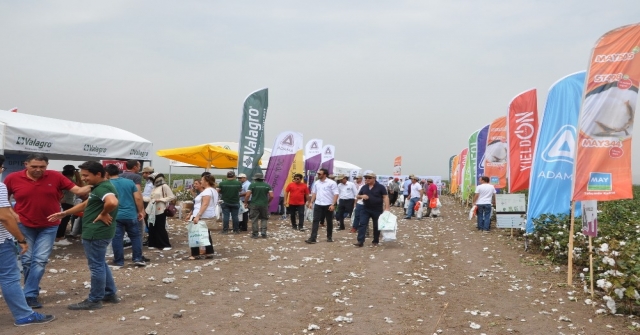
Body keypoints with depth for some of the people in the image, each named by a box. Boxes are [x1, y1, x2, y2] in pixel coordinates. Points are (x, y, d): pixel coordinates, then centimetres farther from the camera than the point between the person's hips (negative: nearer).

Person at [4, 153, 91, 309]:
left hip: (49, 227, 0)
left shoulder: (55, 177, -11)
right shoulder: (13, 178, -9)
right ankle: (33, 289, 29)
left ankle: (29, 295, 6)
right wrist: (12, 213, -6)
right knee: (26, 259, 10)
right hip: (24, 226, 1)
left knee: (40, 260, -1)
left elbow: (78, 190, -11)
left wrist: (92, 186, -29)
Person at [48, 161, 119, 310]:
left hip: (96, 233, -11)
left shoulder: (103, 188, -19)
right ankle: (110, 294, 28)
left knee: (96, 266, 0)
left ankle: (94, 300, 10)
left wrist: (103, 214, -24)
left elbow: (112, 202, -41)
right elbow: (86, 204, 27)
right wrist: (64, 213, 23)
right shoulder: (99, 187, 16)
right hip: (96, 232, 11)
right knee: (100, 264, 20)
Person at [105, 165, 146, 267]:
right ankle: (138, 259, 9)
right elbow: (138, 198, -2)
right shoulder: (129, 182, 2)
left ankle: (119, 261, 11)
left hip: (115, 216, -1)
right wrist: (140, 211, 6)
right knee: (136, 237, 12)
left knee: (117, 238, 6)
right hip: (131, 215, 2)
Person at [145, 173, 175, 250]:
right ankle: (154, 244, 17)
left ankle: (166, 245, 5)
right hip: (153, 210, 7)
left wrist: (161, 199, -15)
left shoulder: (164, 186, -9)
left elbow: (172, 197, -13)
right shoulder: (155, 187, 12)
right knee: (152, 227, 8)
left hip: (160, 210, -7)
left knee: (161, 228, -3)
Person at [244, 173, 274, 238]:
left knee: (254, 220, 5)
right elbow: (271, 196, -3)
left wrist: (245, 202, 4)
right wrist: (268, 202, 13)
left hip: (254, 205, -2)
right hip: (264, 205, 2)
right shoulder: (267, 185, 2)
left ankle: (255, 234, 6)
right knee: (264, 219, 13)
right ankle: (263, 233, 4)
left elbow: (248, 195, -10)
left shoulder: (252, 185, -3)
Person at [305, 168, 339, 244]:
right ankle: (312, 238, -7)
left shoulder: (331, 183, -10)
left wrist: (333, 204, -18)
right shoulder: (316, 183, 8)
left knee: (329, 221, 8)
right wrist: (311, 202, 7)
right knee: (315, 221, -4)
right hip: (318, 204, 4)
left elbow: (336, 194, -11)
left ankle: (329, 237, 23)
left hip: (328, 205, -4)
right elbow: (314, 193, 16)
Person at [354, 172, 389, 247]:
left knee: (376, 226, 7)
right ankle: (360, 241, -9)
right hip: (365, 209, 3)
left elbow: (385, 197, -10)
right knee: (362, 224, -7)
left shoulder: (380, 187, -7)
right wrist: (362, 196, -10)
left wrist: (387, 208, -19)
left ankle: (375, 241, 21)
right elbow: (358, 196, 15)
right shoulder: (364, 187, 7)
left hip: (377, 210, -3)